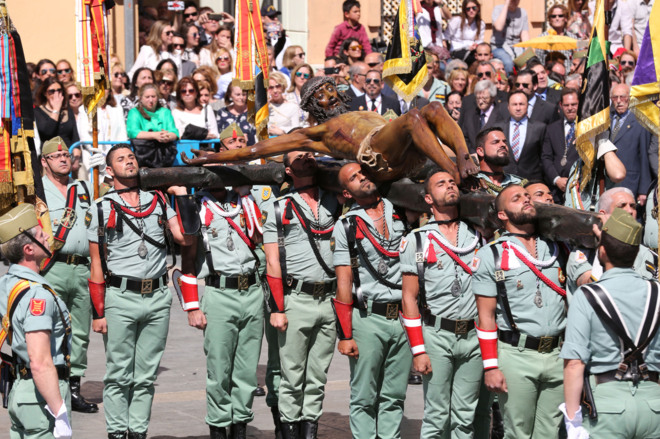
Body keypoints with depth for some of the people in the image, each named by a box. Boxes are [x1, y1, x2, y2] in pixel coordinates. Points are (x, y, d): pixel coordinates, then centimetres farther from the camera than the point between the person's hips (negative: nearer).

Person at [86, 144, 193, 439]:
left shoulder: (158, 201, 11)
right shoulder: (101, 209, 2)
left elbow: (185, 239, 3)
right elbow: (96, 265, 1)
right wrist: (98, 313, -3)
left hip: (158, 298, 3)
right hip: (121, 297, -3)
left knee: (146, 375, 7)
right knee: (119, 375, -1)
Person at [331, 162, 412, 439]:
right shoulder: (346, 226, 2)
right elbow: (344, 283, -1)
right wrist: (345, 335, -6)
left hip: (405, 318, 3)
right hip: (368, 319, -2)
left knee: (394, 397, 7)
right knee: (364, 399, 0)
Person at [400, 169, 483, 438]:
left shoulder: (477, 235, 12)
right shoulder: (418, 240, 3)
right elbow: (409, 298, 1)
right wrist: (418, 350, -6)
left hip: (473, 335, 3)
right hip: (436, 334, -3)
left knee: (466, 417, 3)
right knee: (437, 416, -4)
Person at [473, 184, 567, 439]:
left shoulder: (555, 248, 13)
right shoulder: (491, 255, 2)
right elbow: (486, 315, -1)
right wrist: (490, 367, -8)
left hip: (557, 355, 3)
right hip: (516, 356, -3)